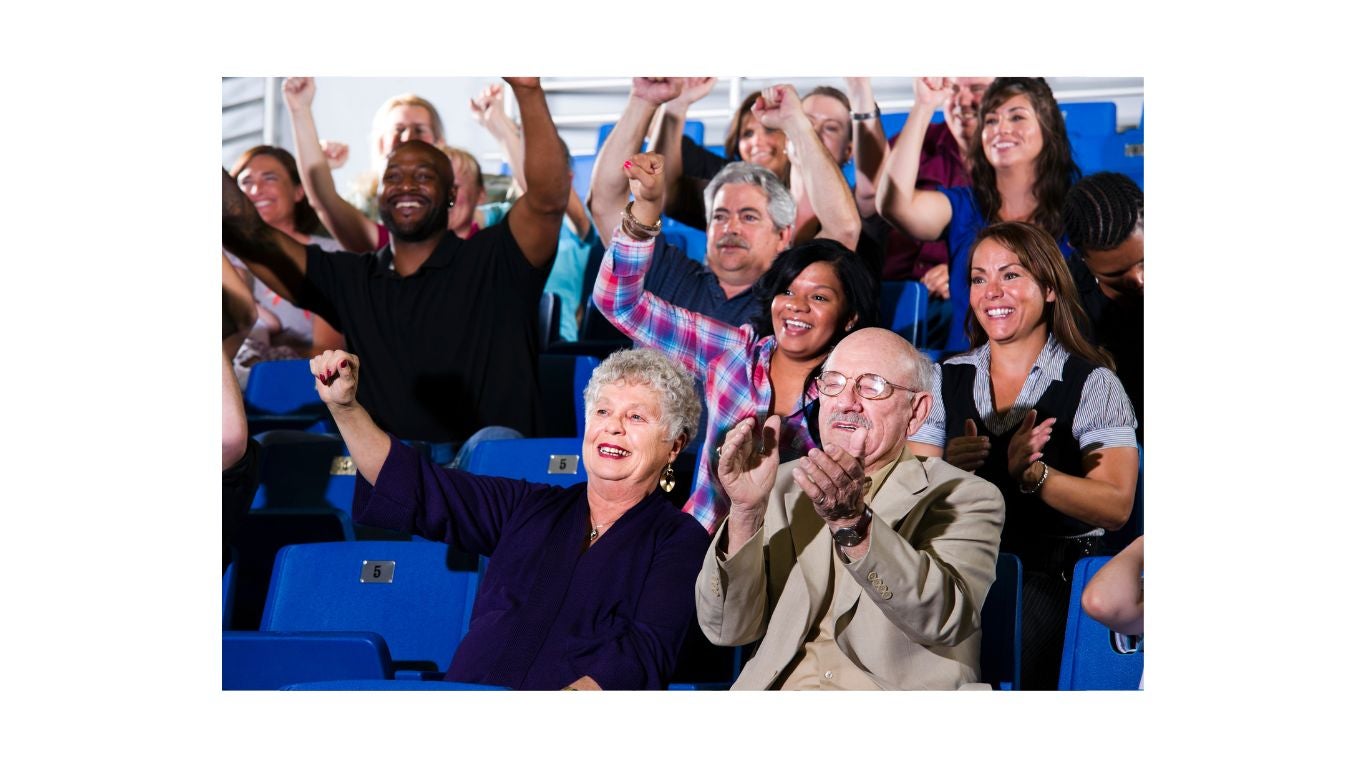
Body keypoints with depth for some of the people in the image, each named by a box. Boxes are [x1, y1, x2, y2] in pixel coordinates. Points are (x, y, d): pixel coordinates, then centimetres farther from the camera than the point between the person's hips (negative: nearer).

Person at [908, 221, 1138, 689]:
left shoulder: (1093, 384, 3)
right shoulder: (946, 379, 14)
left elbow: (1116, 507, -9)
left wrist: (1031, 473, -25)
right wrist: (949, 468, -17)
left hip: (1053, 575, -3)